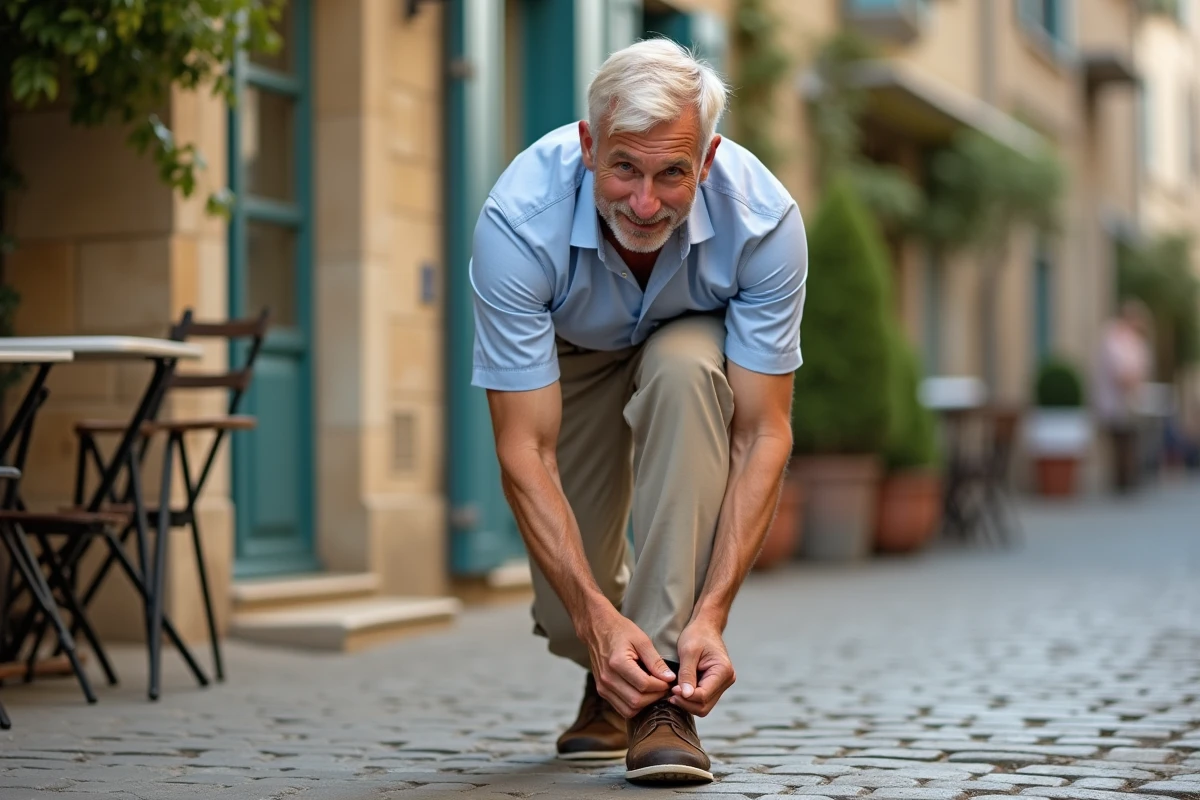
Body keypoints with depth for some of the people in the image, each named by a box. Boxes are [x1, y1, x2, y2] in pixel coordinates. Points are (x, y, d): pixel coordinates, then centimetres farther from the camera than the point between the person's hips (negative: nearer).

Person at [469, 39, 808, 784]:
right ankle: (611, 680, 29)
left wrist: (712, 613, -41)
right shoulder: (518, 220, -38)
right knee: (567, 618, -11)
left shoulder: (764, 218, -36)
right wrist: (596, 618, -45)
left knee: (682, 370, -38)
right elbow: (525, 450, -36)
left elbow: (763, 434, -32)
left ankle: (664, 690, -29)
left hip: (692, 342, 0)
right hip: (570, 359, 0)